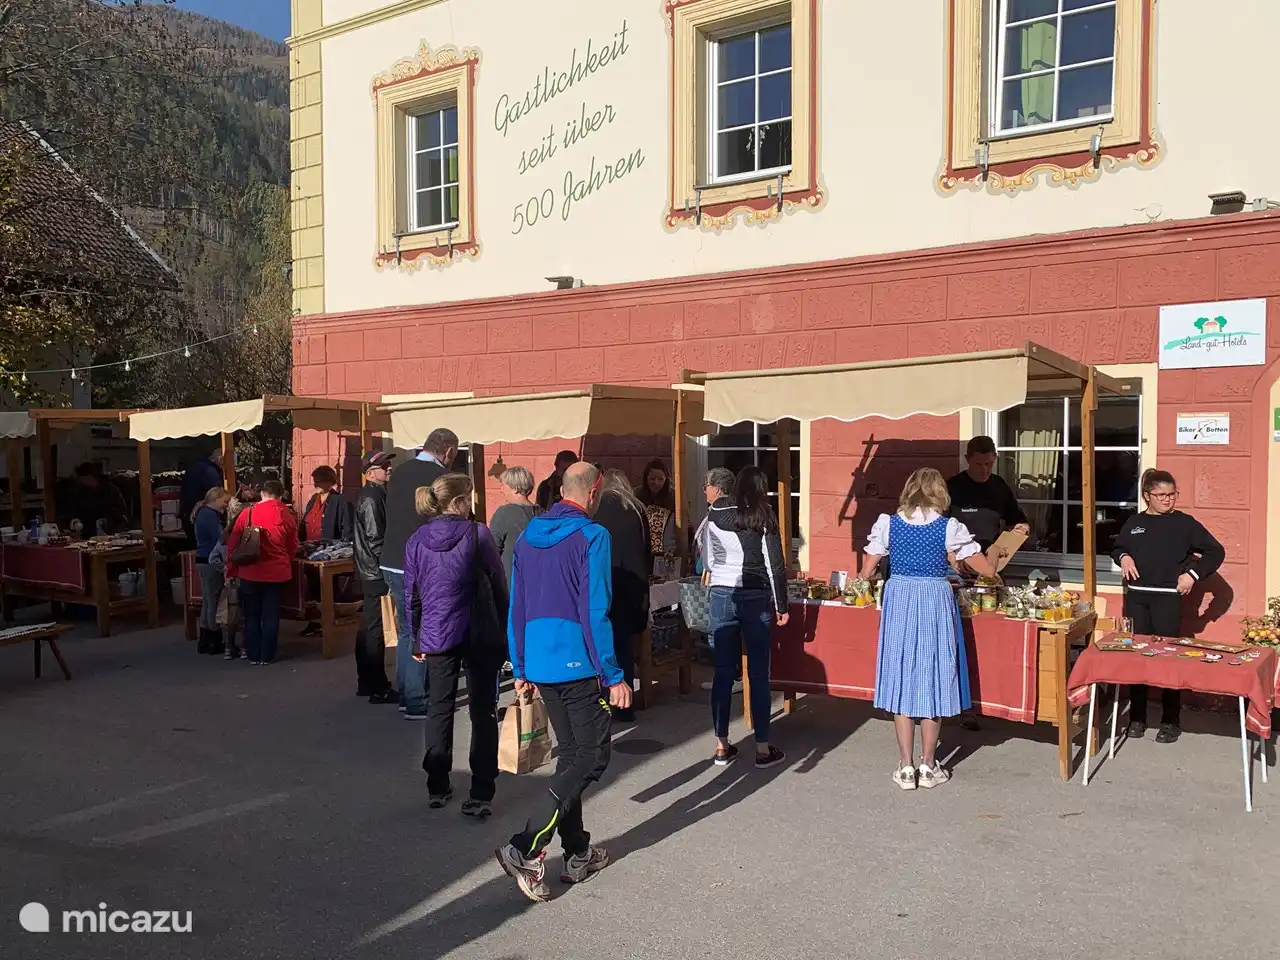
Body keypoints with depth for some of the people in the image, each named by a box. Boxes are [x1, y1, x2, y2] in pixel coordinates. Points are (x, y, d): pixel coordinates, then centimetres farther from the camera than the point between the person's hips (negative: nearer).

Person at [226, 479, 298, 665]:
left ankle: (253, 655, 17)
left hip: (250, 571, 0)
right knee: (270, 615, 9)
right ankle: (267, 655, 12)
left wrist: (232, 568, 11)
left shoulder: (247, 512, -4)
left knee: (251, 614, 12)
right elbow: (293, 546, 6)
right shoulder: (288, 515, -2)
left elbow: (233, 543, 0)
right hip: (276, 571, 0)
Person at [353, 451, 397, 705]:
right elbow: (376, 540, -21)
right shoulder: (371, 498, -16)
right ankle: (378, 688, -1)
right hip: (377, 572, -10)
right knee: (376, 630, -6)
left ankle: (366, 682, 24)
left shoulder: (372, 494, 14)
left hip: (370, 572, 10)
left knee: (368, 628, 15)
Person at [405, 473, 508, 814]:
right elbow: (499, 587, -6)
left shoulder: (417, 540, 2)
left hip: (437, 635, 3)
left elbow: (411, 595, 7)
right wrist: (504, 631, 5)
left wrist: (417, 639, 16)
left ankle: (437, 789, 23)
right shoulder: (479, 534, -9)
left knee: (439, 709, 16)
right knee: (483, 712, 5)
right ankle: (481, 796, 4)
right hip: (480, 635, -3)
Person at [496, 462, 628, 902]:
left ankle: (578, 854, 23)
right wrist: (615, 677, -12)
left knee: (570, 755, 17)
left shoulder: (528, 537, 11)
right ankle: (525, 849, -7)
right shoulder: (591, 537, -12)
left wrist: (521, 670, 20)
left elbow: (516, 610, 13)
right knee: (592, 757, 2)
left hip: (540, 665, 8)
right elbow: (596, 614, -17)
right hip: (579, 666, -7)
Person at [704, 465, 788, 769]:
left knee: (723, 671, 8)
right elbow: (775, 566, -7)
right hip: (755, 598, -3)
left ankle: (722, 747, 14)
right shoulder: (763, 518, -7)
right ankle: (763, 749, 10)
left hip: (721, 595, 3)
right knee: (758, 673, 4)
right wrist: (781, 605, 0)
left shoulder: (716, 514, 3)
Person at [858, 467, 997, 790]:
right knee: (933, 681, 9)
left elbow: (867, 571, 0)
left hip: (899, 601, 1)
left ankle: (906, 767, 12)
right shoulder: (949, 527, -5)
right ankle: (928, 766, 17)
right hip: (936, 603, -1)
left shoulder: (888, 523, -2)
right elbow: (987, 569, -1)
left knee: (902, 681, 8)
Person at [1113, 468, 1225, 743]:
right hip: (1136, 597, 3)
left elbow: (1216, 552, 1)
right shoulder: (1134, 523, 8)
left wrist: (1193, 574, -8)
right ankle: (1137, 717, 16)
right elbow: (1117, 548, 23)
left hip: (1168, 598, -3)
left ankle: (1171, 721, 10)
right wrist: (1123, 557, 1)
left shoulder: (1185, 523, -1)